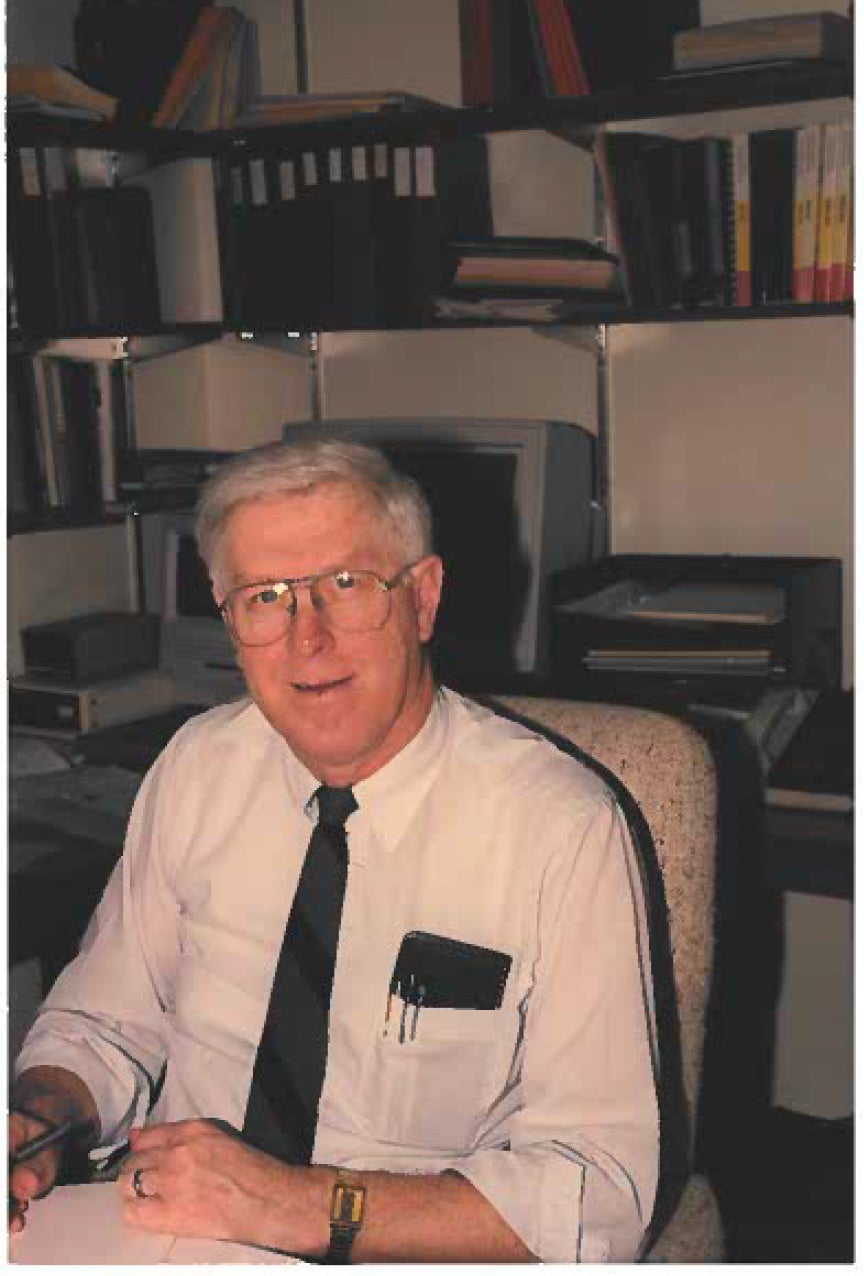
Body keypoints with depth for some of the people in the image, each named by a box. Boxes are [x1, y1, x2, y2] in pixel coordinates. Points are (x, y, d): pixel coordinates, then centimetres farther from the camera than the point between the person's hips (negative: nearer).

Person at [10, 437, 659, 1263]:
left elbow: (597, 1195, -14)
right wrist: (38, 1122, -11)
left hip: (394, 1258, -3)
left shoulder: (562, 828, -13)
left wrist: (304, 1206, -23)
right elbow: (101, 1023, 10)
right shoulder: (197, 769, 2)